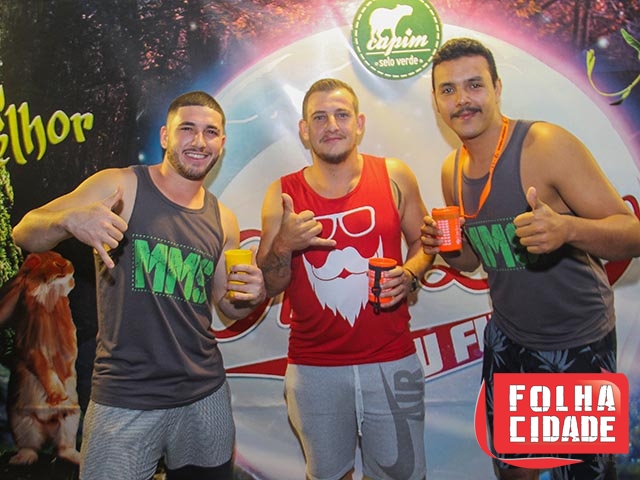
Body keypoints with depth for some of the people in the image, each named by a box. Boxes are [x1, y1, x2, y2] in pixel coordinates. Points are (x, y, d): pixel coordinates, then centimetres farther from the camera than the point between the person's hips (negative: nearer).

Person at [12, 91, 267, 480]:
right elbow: (25, 234, -10)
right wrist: (70, 220, -31)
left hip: (205, 394, 4)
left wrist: (252, 297, -9)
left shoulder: (223, 220, 5)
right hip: (125, 402, -4)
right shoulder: (118, 186, -7)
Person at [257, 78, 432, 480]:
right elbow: (267, 286, 1)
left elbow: (422, 241, 10)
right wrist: (283, 246, -18)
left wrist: (409, 276, -10)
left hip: (392, 363, 0)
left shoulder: (395, 177, -1)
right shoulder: (283, 194, -1)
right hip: (314, 368, 1)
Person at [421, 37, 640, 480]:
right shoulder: (452, 170, -1)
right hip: (507, 337, 5)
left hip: (580, 343, -5)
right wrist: (444, 248, -12)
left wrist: (567, 229, -41)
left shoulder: (549, 145, -20)